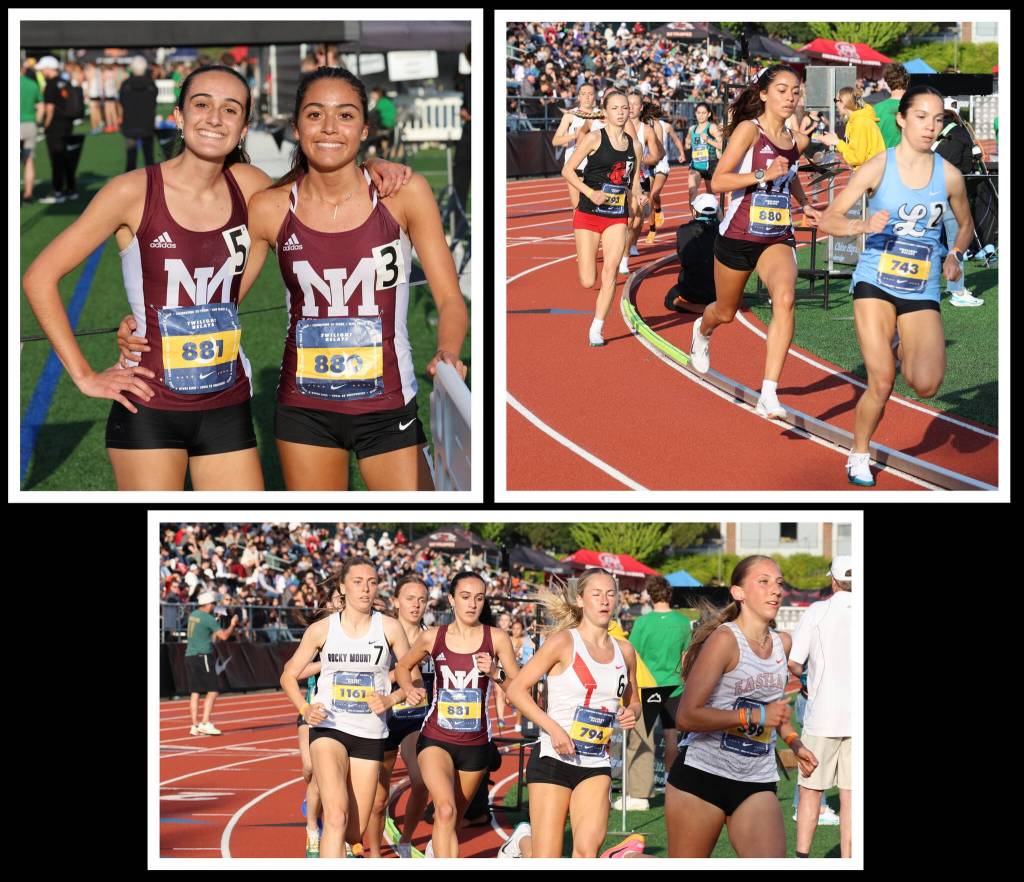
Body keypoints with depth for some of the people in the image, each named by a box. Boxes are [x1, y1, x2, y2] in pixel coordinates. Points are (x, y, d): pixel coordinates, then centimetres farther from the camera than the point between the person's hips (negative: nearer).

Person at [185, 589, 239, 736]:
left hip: (189, 656, 8)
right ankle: (205, 723, -11)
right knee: (213, 691, -4)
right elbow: (223, 636, -12)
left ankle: (195, 726, 6)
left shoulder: (193, 615, 13)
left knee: (194, 692, 7)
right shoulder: (207, 618, -11)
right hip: (203, 656, -8)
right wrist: (232, 625, 7)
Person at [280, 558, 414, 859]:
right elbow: (289, 676, 8)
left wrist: (391, 699, -15)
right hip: (329, 728, -2)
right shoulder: (322, 628, -1)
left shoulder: (389, 628, 0)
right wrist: (305, 709, -10)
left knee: (354, 833, 5)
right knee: (336, 814, -24)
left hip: (370, 734, 2)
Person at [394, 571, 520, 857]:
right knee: (446, 810, -25)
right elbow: (402, 667, 17)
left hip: (476, 743, 2)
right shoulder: (432, 637, -1)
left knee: (453, 820, 14)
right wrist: (409, 689, -3)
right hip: (436, 738, -2)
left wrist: (496, 674, -20)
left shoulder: (496, 638, -3)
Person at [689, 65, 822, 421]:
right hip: (739, 236, -3)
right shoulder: (750, 129, -11)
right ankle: (702, 330, 58)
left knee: (785, 298, -26)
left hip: (778, 238, 3)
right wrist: (763, 175, -28)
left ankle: (769, 396, -29)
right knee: (725, 312, 17)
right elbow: (718, 181, -19)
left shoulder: (791, 137, 7)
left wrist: (805, 204, 16)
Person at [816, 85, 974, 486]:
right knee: (881, 383, -7)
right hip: (875, 284, -2)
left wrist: (953, 255, 1)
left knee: (926, 385, -16)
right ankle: (859, 456, 18)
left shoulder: (949, 176, -1)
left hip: (923, 291, 2)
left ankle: (904, 349, 19)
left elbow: (965, 224, 19)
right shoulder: (878, 167, -8)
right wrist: (863, 225, -27)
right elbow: (828, 220, -8)